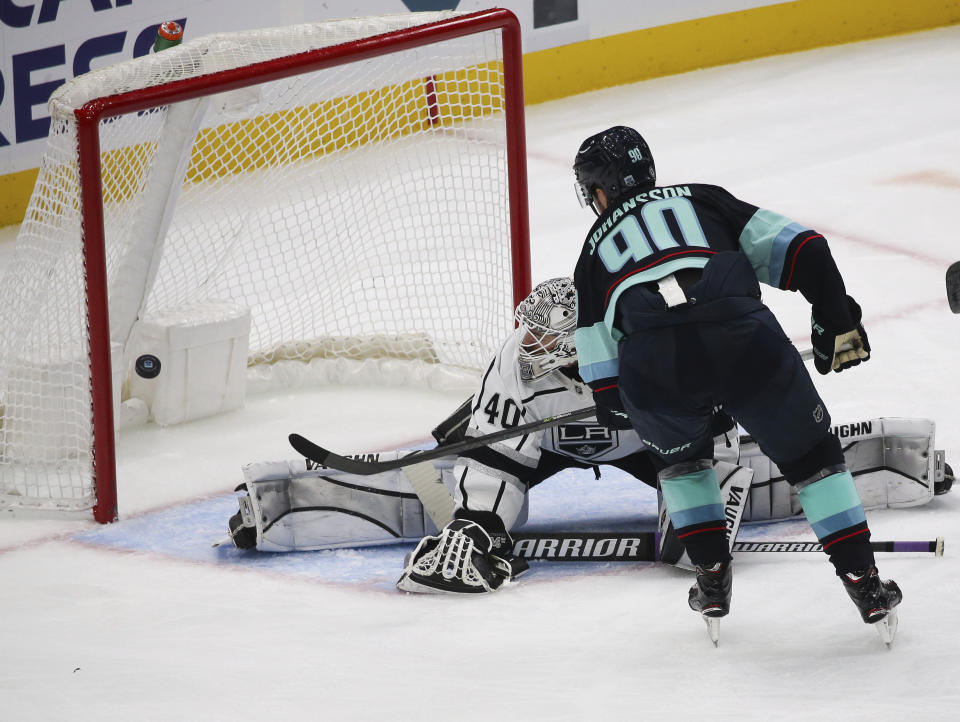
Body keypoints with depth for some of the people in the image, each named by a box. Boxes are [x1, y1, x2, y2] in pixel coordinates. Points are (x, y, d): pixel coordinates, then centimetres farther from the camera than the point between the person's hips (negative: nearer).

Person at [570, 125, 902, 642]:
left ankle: (713, 580, 28)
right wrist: (838, 320, 22)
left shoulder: (594, 253, 32)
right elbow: (800, 249, 18)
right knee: (811, 457, 21)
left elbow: (602, 373, 29)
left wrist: (619, 411, 45)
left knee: (679, 456, 34)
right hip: (741, 337, 0)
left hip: (651, 363, 0)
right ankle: (866, 586, 16)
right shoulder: (703, 199, 32)